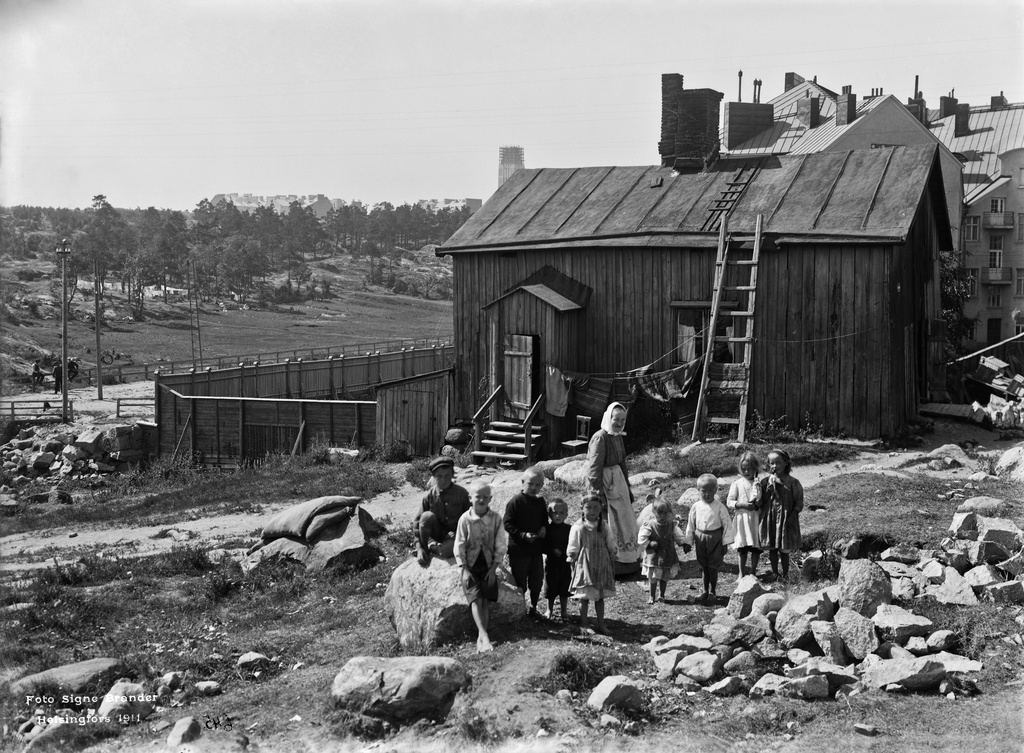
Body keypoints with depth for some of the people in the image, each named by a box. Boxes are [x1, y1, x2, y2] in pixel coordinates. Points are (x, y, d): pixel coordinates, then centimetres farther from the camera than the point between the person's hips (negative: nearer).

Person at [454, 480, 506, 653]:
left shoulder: (496, 518, -6)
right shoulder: (465, 519, -8)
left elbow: (500, 546, -1)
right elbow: (459, 546, -4)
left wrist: (493, 568, -6)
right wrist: (465, 570, -8)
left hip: (488, 566, 1)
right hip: (470, 565, -1)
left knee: (486, 601, -3)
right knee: (475, 599, -14)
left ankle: (480, 638, -1)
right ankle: (484, 636, -24)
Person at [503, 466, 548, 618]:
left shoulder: (540, 502, 5)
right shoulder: (516, 501, -14)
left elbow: (544, 519, 19)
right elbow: (507, 524, -15)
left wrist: (544, 528, -3)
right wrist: (523, 535, -24)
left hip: (536, 548, 6)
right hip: (518, 549, -6)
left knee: (537, 580, 13)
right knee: (520, 583, 5)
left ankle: (533, 607, 30)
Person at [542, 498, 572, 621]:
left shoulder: (569, 529, 0)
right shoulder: (548, 529, -6)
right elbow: (543, 546, -8)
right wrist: (552, 551, -22)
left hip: (565, 563, 2)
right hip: (551, 562, -2)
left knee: (564, 590, 9)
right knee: (551, 589, 8)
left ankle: (562, 611, 23)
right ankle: (550, 611, 24)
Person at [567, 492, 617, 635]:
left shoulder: (604, 527, 2)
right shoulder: (578, 527, -8)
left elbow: (611, 548, 9)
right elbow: (572, 551, -2)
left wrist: (612, 567, 9)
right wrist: (573, 561, -6)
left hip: (602, 567, 3)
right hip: (585, 567, -3)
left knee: (600, 596, 11)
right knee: (585, 597, 1)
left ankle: (601, 624, 20)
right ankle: (584, 624, 13)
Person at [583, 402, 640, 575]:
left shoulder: (617, 437, 7)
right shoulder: (600, 438, -20)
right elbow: (594, 469, -21)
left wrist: (627, 488, 20)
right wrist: (599, 495, -23)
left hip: (617, 481, 9)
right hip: (604, 484, -9)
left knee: (624, 521, 19)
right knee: (606, 524, 0)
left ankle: (626, 560, 34)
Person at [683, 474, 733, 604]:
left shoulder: (720, 507, -7)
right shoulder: (696, 507, 1)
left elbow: (726, 525, -3)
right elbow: (690, 525, 9)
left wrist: (725, 543, -4)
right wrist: (687, 542, 9)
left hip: (715, 538, -3)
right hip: (700, 538, 3)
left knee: (713, 567, 3)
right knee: (704, 566, 10)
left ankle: (713, 591, 16)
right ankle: (705, 591, 21)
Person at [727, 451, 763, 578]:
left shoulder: (759, 483, 5)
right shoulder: (737, 484, 1)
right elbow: (729, 502, -2)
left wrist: (758, 504, -13)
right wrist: (742, 504, -17)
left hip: (756, 519, 2)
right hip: (742, 519, -2)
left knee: (756, 548, 3)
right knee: (743, 549, 2)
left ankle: (753, 572, 16)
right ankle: (742, 573, 14)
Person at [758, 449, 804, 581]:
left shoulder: (793, 483, -7)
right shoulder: (766, 482, 0)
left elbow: (799, 504, -5)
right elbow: (761, 502, 0)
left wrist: (791, 517, -15)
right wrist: (768, 490, -16)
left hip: (786, 521, -3)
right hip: (769, 520, 3)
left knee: (784, 550, 5)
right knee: (772, 549, 12)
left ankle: (785, 574, 19)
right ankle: (774, 573, 25)